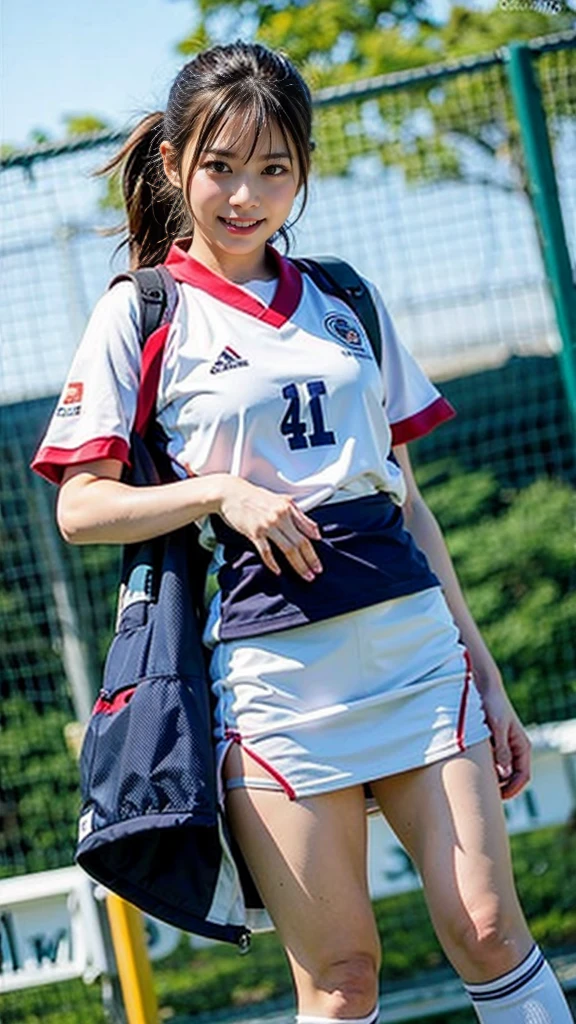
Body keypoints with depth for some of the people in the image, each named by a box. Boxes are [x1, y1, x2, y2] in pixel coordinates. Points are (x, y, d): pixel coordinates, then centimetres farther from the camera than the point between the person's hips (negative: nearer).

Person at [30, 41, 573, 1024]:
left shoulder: (347, 301, 14)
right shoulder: (141, 315, 3)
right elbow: (81, 508, 0)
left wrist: (485, 674, 14)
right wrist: (219, 490, -15)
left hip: (415, 639, 3)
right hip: (274, 663, -3)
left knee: (486, 927, -4)